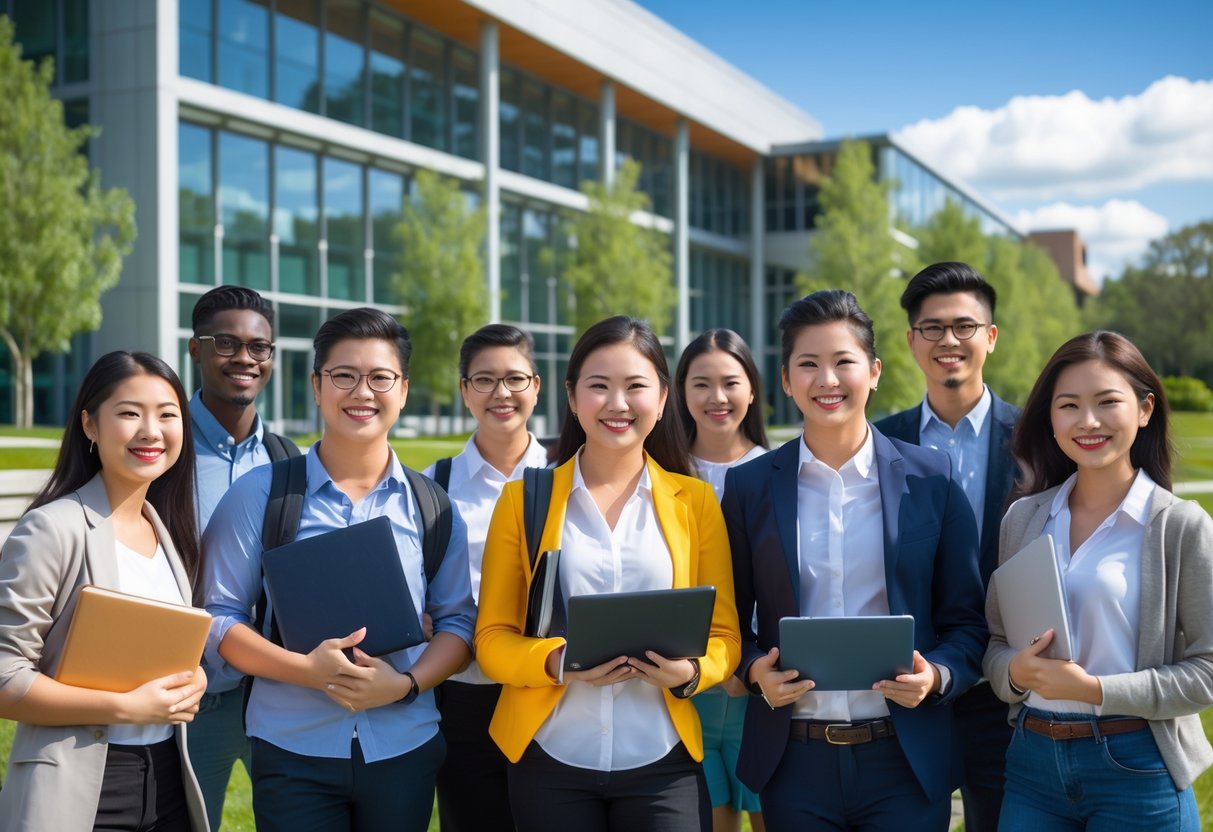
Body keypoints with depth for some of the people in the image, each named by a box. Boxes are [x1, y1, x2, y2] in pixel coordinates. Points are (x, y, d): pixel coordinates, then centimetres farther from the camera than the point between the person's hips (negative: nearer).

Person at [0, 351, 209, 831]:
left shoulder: (171, 530, 7)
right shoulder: (53, 529, -14)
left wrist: (192, 680, -2)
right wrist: (126, 707, -20)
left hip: (169, 778, 7)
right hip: (80, 789, -6)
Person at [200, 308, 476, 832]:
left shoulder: (430, 504, 4)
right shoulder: (261, 493, -2)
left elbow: (459, 619, 4)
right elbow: (218, 616, -3)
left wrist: (406, 683, -14)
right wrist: (306, 670, -17)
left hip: (404, 749, 2)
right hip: (292, 750, -2)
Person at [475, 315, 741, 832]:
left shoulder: (695, 501, 4)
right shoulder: (523, 499, 2)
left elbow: (723, 634, 5)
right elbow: (492, 636, 1)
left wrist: (691, 671, -15)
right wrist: (557, 662, -17)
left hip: (663, 765, 0)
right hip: (549, 761, 0)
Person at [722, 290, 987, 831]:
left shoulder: (931, 479, 0)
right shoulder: (750, 486, 1)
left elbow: (966, 620, 4)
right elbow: (731, 617, 8)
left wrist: (937, 675, -14)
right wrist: (754, 670, -11)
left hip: (906, 764, 0)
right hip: (793, 762, 1)